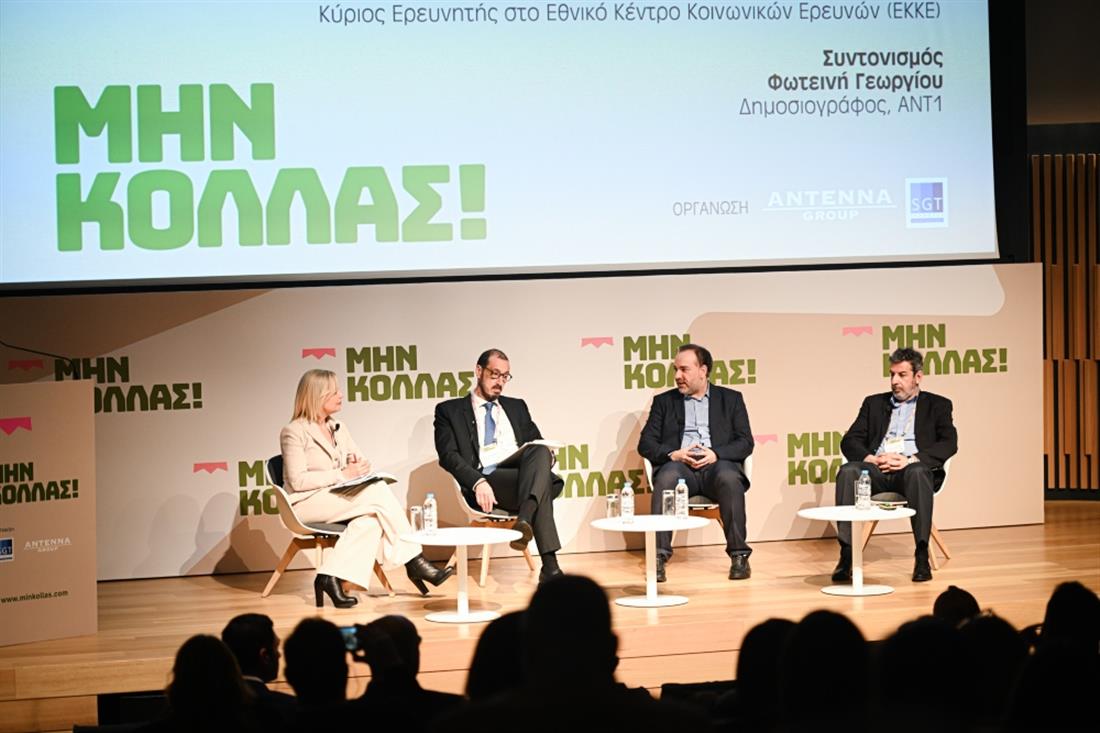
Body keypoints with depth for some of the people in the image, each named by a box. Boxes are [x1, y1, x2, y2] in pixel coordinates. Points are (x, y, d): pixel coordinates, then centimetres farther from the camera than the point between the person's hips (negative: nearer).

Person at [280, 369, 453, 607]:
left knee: (370, 520, -28)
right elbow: (297, 481, -15)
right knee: (378, 492, -24)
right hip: (306, 503, -7)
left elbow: (360, 464, 18)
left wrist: (360, 466, -8)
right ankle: (414, 563, -20)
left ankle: (332, 578, -30)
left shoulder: (338, 428, 17)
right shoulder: (294, 432, -6)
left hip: (338, 498, 8)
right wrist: (342, 475, -19)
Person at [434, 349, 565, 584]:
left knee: (540, 452, -33)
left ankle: (524, 520, -52)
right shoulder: (450, 411, 14)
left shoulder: (517, 407, 29)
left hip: (523, 475, 4)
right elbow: (449, 456, 0)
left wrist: (545, 456, -3)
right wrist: (478, 482, -20)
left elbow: (538, 445, 26)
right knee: (542, 482, -34)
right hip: (487, 485, -4)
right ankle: (550, 567, -46)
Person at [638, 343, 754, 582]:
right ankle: (658, 557, -38)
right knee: (666, 478, -36)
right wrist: (672, 454, -9)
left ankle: (739, 555, -31)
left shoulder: (731, 399, 18)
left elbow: (745, 443, 8)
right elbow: (645, 444, 12)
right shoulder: (664, 401, 21)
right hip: (679, 464, 1)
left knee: (729, 478, -37)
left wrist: (716, 454, -12)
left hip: (716, 464, -1)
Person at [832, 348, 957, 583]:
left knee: (917, 473, -39)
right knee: (848, 471, -31)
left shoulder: (937, 405, 17)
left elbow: (949, 444, 1)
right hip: (876, 469, 3)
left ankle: (922, 555, -39)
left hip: (912, 469, -3)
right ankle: (847, 554, -36)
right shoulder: (874, 403, 25)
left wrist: (911, 460, -14)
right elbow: (849, 441, 15)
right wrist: (871, 458, -8)